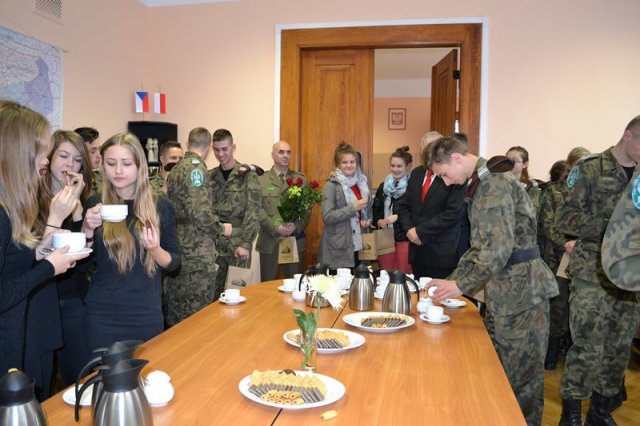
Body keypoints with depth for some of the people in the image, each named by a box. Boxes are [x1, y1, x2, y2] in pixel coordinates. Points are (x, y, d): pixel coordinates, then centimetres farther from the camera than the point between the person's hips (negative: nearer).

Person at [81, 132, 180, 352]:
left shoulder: (160, 206, -5)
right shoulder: (94, 204, -2)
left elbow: (173, 262, 0)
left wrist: (155, 249, -20)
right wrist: (88, 230, -16)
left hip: (146, 315, 0)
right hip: (101, 314, 1)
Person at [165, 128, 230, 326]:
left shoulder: (178, 167, 14)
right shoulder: (196, 167, -14)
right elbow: (200, 212, -24)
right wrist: (222, 228, -8)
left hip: (180, 246, 9)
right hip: (197, 251, -9)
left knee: (177, 305, 17)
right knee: (197, 311, 0)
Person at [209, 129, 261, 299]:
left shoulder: (247, 175, -4)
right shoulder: (210, 176, 9)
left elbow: (253, 212, -10)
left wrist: (246, 244, -16)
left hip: (238, 244, -4)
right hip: (214, 244, 4)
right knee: (213, 290, 9)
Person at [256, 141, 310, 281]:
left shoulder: (301, 179, 10)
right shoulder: (261, 179, 4)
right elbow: (258, 209, -4)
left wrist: (296, 226, -13)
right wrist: (276, 227, -15)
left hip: (296, 240, 2)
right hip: (269, 240, -1)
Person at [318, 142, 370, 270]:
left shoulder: (360, 181, 10)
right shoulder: (331, 185, -9)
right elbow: (327, 216, -17)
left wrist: (367, 220, 6)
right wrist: (353, 208, -19)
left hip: (356, 244, 6)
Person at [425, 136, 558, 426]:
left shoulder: (494, 182, -16)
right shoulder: (484, 184, 14)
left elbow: (499, 248, -24)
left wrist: (461, 286, -17)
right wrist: (453, 279, 10)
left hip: (521, 290, -10)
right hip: (502, 291, 10)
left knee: (519, 377, 2)